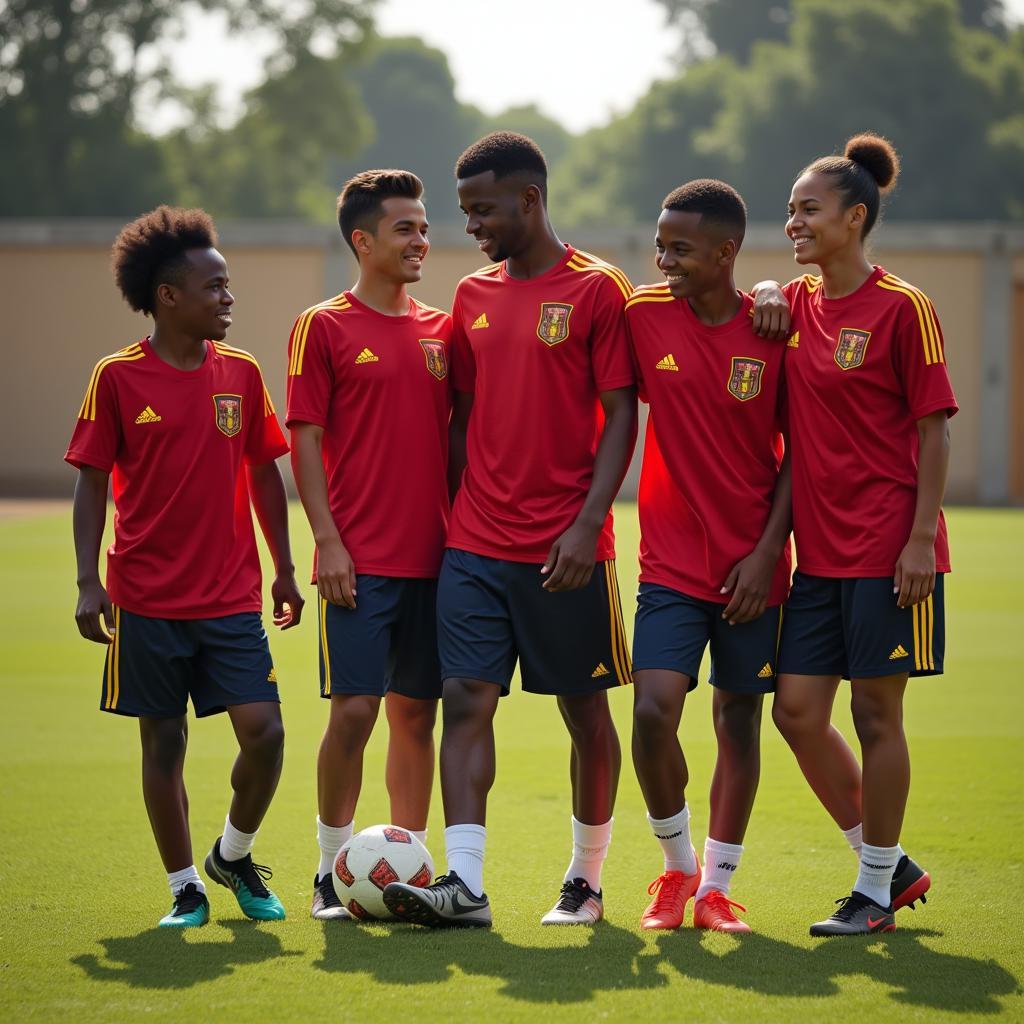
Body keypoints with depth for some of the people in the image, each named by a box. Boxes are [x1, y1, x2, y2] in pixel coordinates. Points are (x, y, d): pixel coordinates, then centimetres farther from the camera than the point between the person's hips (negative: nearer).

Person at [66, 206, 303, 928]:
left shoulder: (241, 373, 6)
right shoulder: (119, 378, -4)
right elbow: (93, 483, -1)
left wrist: (284, 570, 14)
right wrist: (89, 584, -7)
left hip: (233, 597, 2)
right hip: (147, 598, -2)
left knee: (264, 731, -8)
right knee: (163, 743, 5)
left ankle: (234, 855, 17)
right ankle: (185, 888, 18)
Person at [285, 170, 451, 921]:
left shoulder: (442, 330, 13)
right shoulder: (324, 328, -1)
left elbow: (458, 433, 16)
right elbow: (306, 439, -4)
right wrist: (328, 539, -11)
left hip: (434, 555, 5)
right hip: (362, 562, -4)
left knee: (417, 714, 7)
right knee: (353, 711, -8)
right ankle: (334, 872, 4)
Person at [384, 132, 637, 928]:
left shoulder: (597, 290, -4)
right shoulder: (474, 295, 13)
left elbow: (620, 416, -7)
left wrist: (587, 523, -16)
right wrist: (452, 510, 11)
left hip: (565, 551, -5)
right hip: (475, 546, 5)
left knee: (585, 710, 6)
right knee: (467, 699, -7)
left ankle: (587, 879, 19)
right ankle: (464, 884, -11)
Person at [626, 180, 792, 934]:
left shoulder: (773, 333, -5)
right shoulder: (643, 317, -1)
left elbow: (799, 450, 0)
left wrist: (767, 548, -7)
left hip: (750, 568, 0)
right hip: (670, 561, 0)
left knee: (739, 722, 6)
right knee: (653, 710, -13)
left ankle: (716, 886, 20)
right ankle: (677, 865, 10)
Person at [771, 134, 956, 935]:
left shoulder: (901, 308, -8)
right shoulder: (795, 305, 9)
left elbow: (934, 430, -9)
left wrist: (921, 539, -15)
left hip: (887, 549, -7)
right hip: (820, 550, 7)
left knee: (875, 712, 0)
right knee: (797, 711, 4)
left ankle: (876, 890, 12)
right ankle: (889, 863, 20)